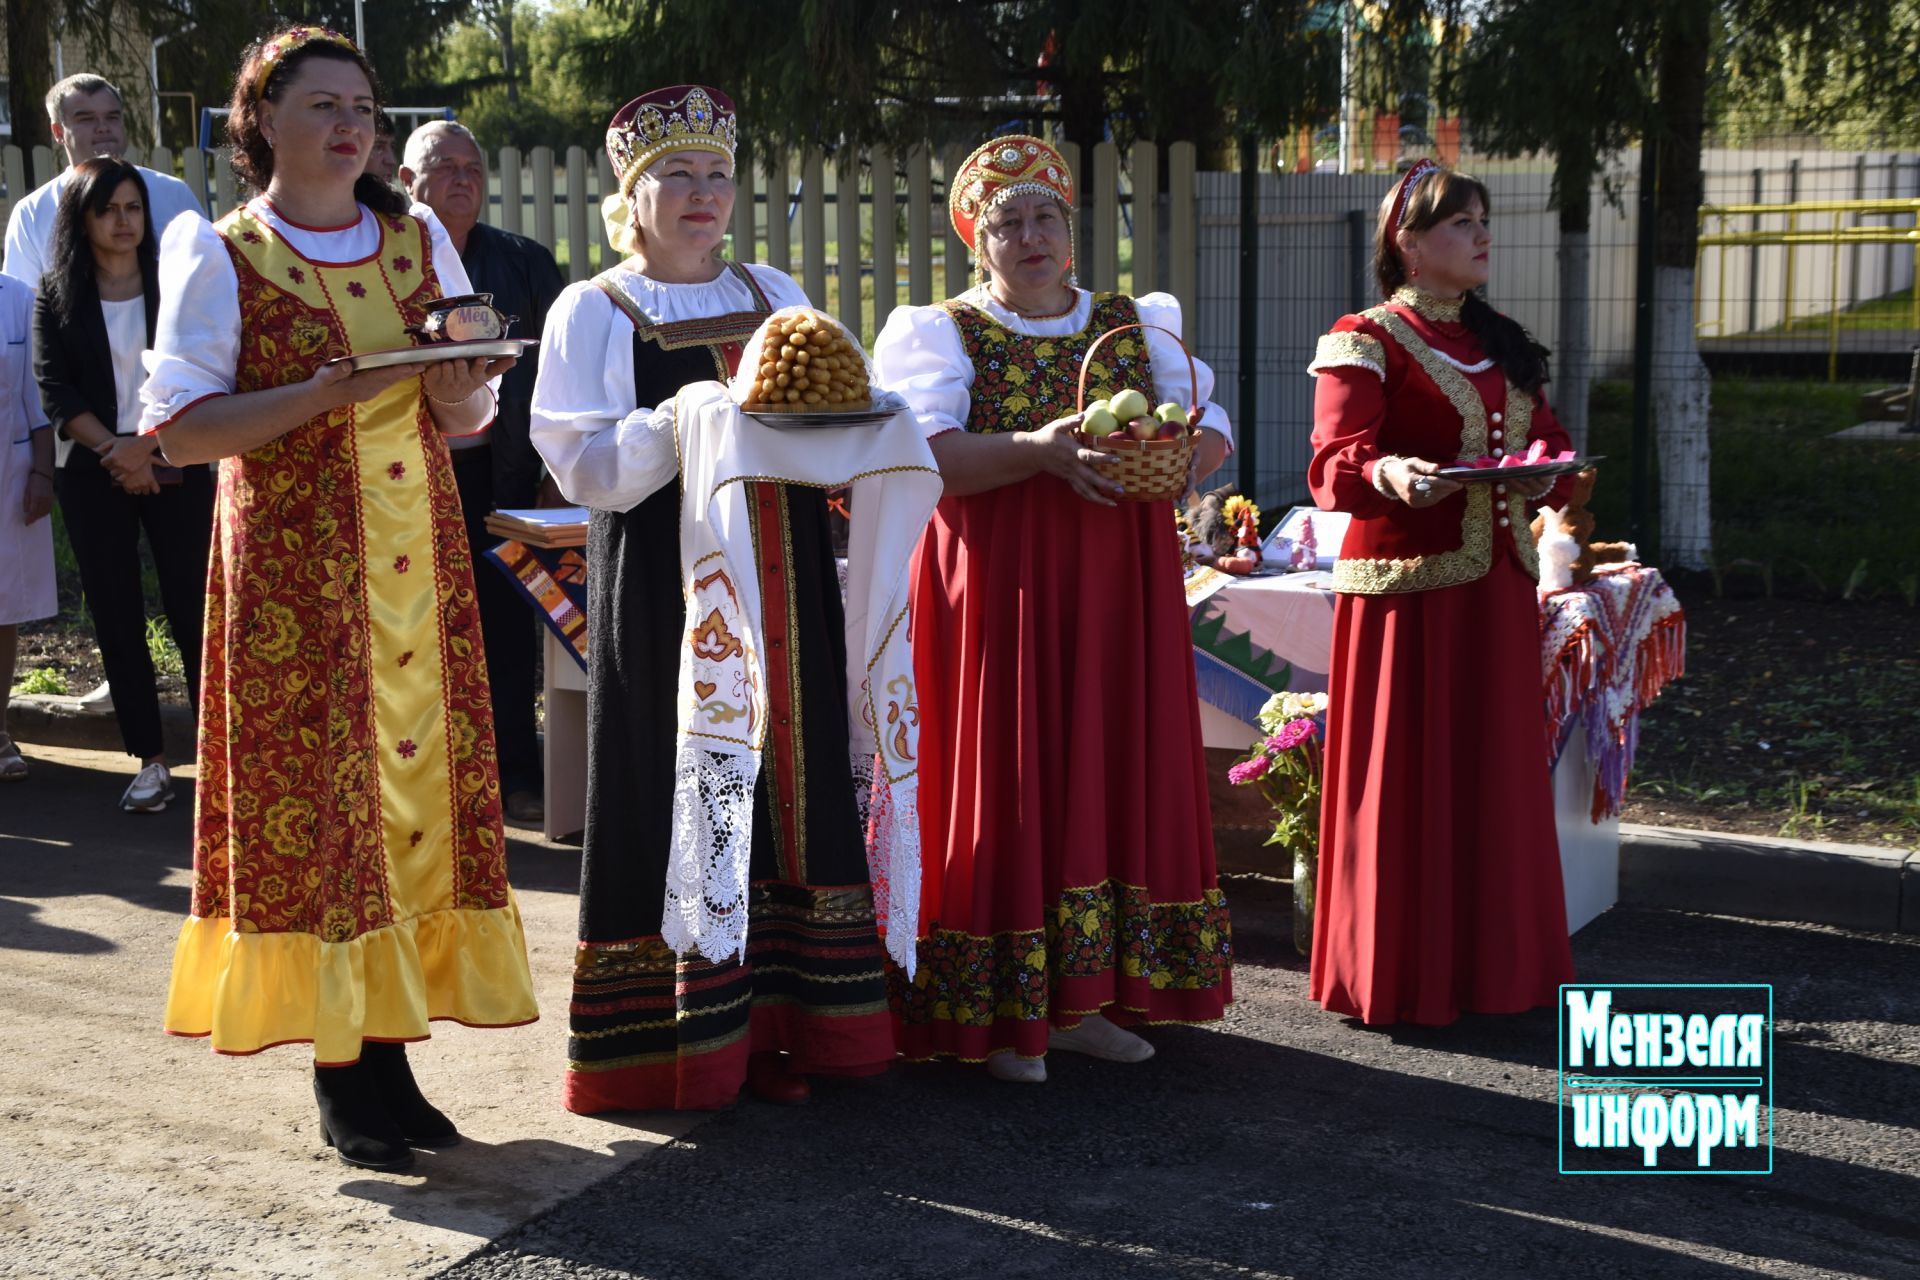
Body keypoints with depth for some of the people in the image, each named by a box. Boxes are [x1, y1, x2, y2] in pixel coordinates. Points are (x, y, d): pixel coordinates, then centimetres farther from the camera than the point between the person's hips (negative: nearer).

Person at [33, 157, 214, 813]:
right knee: (117, 617, 3)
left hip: (174, 464, -1)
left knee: (193, 607, -5)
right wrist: (113, 451, -13)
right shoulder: (57, 293, 5)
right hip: (92, 473, 1)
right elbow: (54, 389, -1)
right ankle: (150, 760, 9)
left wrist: (145, 445, -15)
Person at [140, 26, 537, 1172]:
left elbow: (470, 418, 15)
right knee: (314, 789, -5)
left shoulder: (420, 239, 13)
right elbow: (179, 431, -7)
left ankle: (388, 1050, 10)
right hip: (292, 562, -4)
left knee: (416, 776, 1)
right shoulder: (223, 259, 0)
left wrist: (457, 388, -8)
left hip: (417, 556, 4)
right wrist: (321, 395, -18)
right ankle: (341, 1081, 5)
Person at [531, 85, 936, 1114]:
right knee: (678, 790, -5)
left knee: (785, 785, 3)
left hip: (779, 579, 4)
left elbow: (849, 420, 16)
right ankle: (673, 1040, 3)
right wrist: (682, 423, -21)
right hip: (666, 584, -4)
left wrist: (829, 420, -7)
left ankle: (770, 1028, 10)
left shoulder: (775, 296, 17)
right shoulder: (595, 312, 4)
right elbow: (585, 466, -7)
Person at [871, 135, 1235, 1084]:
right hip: (995, 589, -4)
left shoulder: (1134, 324, 13)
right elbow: (924, 455, -14)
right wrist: (1041, 451, -26)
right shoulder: (944, 333, 2)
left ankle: (1083, 998, 14)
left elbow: (1211, 432, 9)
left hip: (1118, 587, 4)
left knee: (1112, 775, 4)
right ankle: (1001, 1014, 3)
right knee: (1004, 783, -3)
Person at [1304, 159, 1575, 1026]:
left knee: (1495, 771, 10)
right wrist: (1391, 474, -34)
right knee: (1405, 777, -3)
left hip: (1497, 582, 7)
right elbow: (1335, 462, -13)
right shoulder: (1366, 343, -4)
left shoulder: (1502, 346, 18)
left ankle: (1491, 962, 21)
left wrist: (1544, 468, -6)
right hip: (1406, 583, -7)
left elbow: (1544, 435, 17)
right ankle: (1395, 977, 6)